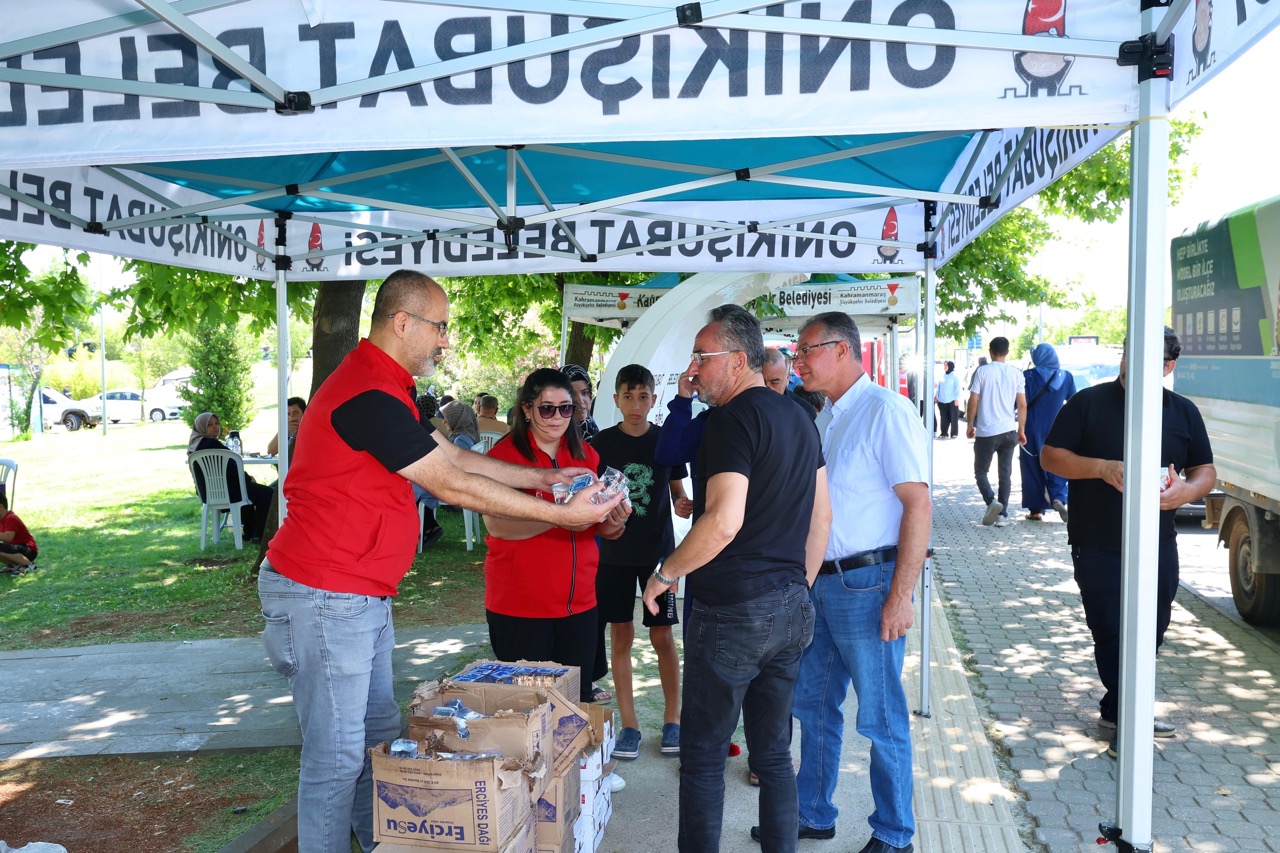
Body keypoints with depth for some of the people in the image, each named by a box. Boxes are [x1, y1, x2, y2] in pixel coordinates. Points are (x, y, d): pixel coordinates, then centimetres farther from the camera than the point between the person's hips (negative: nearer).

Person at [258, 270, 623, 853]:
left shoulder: (381, 387, 13)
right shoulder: (368, 397, -22)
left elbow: (456, 457, 16)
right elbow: (453, 485, -20)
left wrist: (541, 477, 10)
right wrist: (561, 515, -14)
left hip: (364, 597, 11)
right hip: (324, 599, -11)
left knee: (379, 738, 17)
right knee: (337, 757, 0)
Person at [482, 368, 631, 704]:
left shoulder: (586, 455, 9)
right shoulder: (505, 454, -7)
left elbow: (600, 528, 11)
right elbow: (495, 523, -22)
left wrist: (615, 522, -12)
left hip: (579, 602, 5)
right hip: (519, 607, -4)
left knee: (578, 700, 9)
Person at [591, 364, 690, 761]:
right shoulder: (601, 443, 0)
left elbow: (678, 493, 6)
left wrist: (685, 504, -17)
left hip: (658, 551, 0)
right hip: (614, 552, 1)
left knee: (662, 636, 3)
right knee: (621, 636, 5)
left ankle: (672, 718, 18)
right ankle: (629, 724, 15)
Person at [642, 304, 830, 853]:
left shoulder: (734, 418, -15)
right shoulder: (798, 417, 12)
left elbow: (725, 520, -26)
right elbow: (821, 517, 17)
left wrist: (665, 574, -13)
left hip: (732, 612, -8)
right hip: (792, 610, 8)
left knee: (703, 755, 5)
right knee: (774, 751, 16)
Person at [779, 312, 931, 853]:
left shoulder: (885, 410, -13)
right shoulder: (829, 418, 13)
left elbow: (918, 504, -19)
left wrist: (900, 596, -22)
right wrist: (807, 578, 15)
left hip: (867, 584, -8)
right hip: (821, 583, 9)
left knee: (881, 717, 5)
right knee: (814, 705, 17)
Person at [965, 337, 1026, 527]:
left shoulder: (982, 372, -5)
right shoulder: (1016, 374, 4)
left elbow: (973, 401, -6)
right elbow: (1022, 405, 5)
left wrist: (970, 425, 6)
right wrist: (1021, 430, 13)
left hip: (986, 432, -3)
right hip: (1009, 431, 3)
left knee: (981, 471, 9)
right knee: (1005, 474, 10)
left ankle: (991, 501, -15)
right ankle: (1002, 514, 8)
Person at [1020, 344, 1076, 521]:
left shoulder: (1027, 376, -9)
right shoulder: (1066, 376, 0)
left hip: (1032, 430, -2)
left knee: (1033, 467, 7)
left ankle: (1036, 509, 8)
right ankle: (1058, 498, -15)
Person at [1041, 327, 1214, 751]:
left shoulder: (1184, 412, 8)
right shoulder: (1088, 403, -4)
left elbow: (1206, 471, 11)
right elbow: (1050, 456, -5)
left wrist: (1187, 490, -13)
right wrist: (1102, 468, -20)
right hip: (1098, 548, -4)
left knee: (1150, 632, 13)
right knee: (1111, 632, 1)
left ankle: (1116, 710, 31)